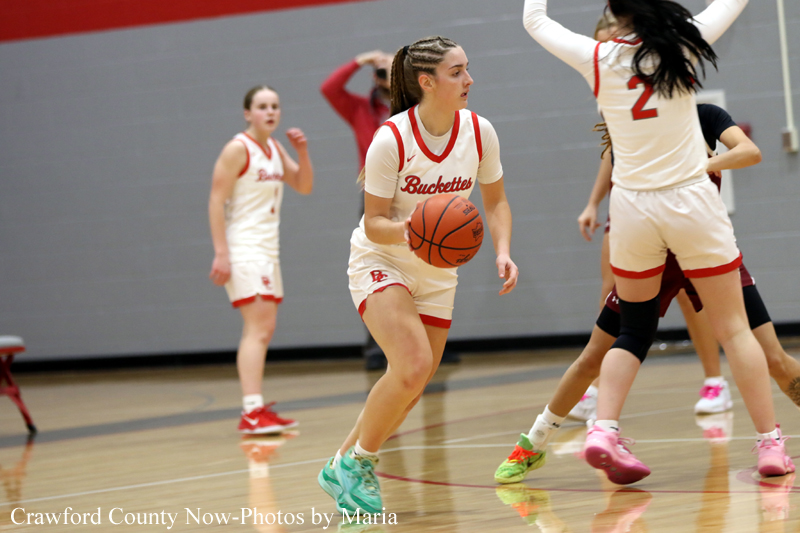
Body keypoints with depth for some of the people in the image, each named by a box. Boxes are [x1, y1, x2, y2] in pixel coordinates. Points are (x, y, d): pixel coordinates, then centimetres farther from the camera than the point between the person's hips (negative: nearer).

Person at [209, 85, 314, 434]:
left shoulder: (275, 150, 13)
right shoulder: (238, 149, -11)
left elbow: (304, 186, 16)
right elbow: (216, 200, -16)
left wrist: (302, 152, -3)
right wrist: (221, 254, -22)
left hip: (268, 251, 9)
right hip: (243, 251, -9)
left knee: (263, 330, 13)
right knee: (258, 328, -17)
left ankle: (255, 407, 21)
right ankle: (252, 412, -22)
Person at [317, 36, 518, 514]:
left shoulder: (479, 132, -10)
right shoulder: (391, 139, -24)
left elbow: (496, 202, 4)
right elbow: (374, 222, -17)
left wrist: (503, 251, -13)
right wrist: (406, 231, -38)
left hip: (437, 272, 6)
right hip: (381, 262, -6)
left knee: (412, 389, 7)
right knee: (414, 366, -26)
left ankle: (344, 466, 27)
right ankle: (356, 463, -6)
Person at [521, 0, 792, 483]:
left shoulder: (596, 59, -4)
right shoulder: (682, 46, -5)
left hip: (633, 207, 1)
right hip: (692, 202, -1)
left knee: (634, 331, 15)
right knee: (734, 327, 6)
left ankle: (604, 430, -3)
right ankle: (771, 445, 7)